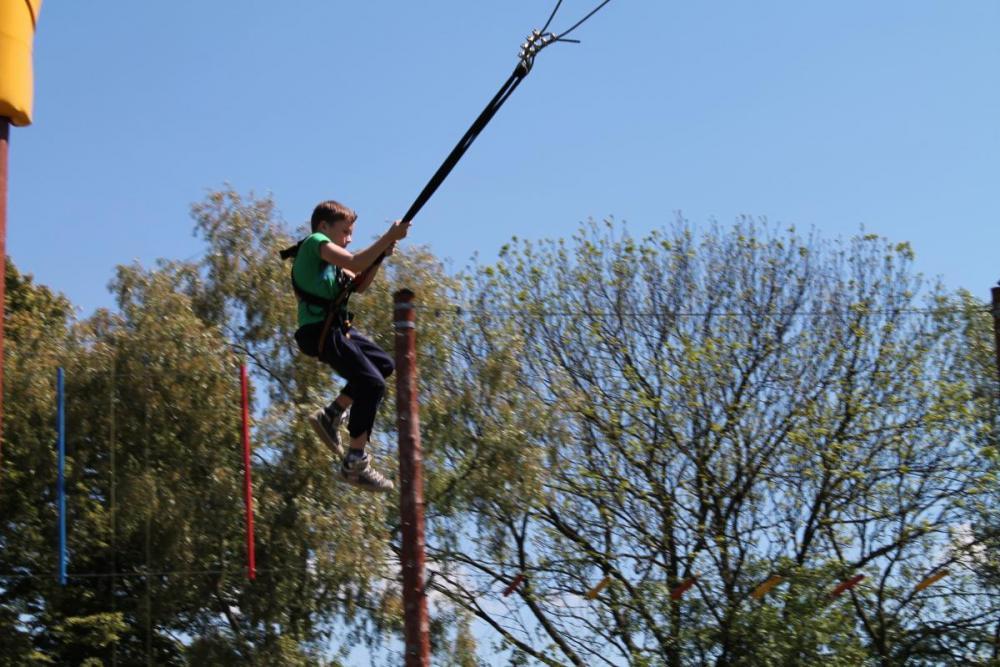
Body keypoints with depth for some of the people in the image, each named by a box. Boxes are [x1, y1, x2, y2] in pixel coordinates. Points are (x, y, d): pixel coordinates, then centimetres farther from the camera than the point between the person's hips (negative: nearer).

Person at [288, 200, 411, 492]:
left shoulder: (326, 255, 23)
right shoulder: (315, 242, -7)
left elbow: (358, 284, 20)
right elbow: (355, 263, -22)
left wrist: (380, 255, 7)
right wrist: (389, 236, -18)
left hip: (337, 329, 11)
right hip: (322, 331, -11)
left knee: (383, 364, 21)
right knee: (372, 383, -17)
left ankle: (331, 414, 18)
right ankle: (355, 462, -15)